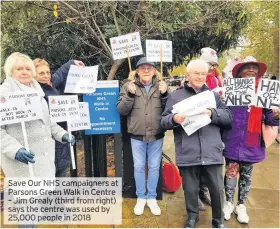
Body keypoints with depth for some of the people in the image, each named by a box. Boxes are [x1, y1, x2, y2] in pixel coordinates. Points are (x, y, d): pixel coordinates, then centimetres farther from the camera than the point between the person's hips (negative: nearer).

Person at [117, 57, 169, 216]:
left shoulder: (161, 86, 1)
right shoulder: (129, 86, -1)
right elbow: (121, 110, -6)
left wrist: (165, 94, -15)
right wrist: (130, 94, -19)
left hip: (157, 135, 1)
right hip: (137, 136, 0)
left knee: (154, 167, 12)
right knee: (139, 167, 11)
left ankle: (152, 197, 29)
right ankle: (141, 197, 29)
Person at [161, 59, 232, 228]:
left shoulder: (214, 95, 14)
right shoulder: (175, 96, 8)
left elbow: (229, 117, 6)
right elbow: (164, 121, 3)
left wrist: (212, 113, -12)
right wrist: (174, 119, -19)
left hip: (212, 152, 2)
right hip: (188, 153, -1)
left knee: (217, 189, 10)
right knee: (190, 189, 12)